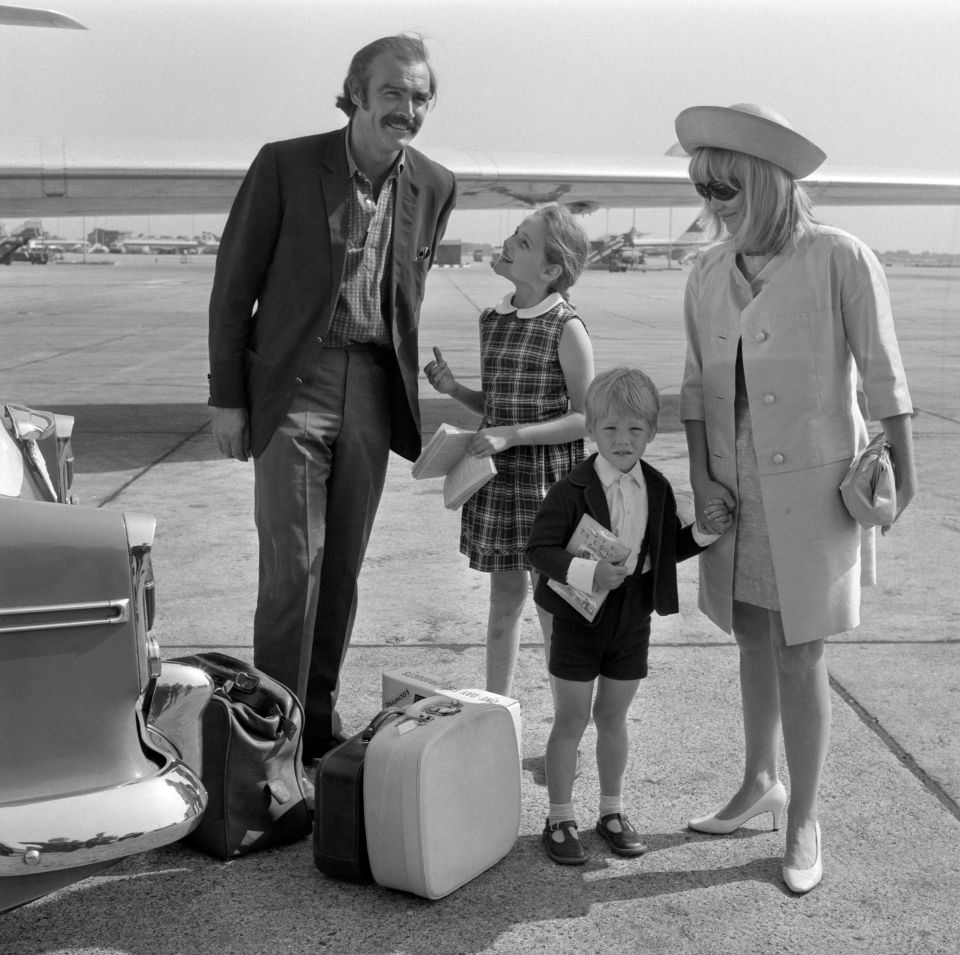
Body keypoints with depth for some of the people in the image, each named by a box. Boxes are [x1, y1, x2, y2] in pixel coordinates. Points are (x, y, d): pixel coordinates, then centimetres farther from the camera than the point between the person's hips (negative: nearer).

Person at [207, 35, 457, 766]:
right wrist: (227, 396, -4)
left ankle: (320, 720, 24)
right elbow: (234, 285, -3)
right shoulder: (286, 165, -6)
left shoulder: (435, 188, 6)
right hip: (293, 383, -4)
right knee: (293, 562, -7)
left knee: (342, 568, 10)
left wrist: (404, 387, 14)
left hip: (373, 392, 4)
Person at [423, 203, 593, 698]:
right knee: (504, 598, 14)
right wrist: (453, 388, -2)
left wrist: (511, 435, -19)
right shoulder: (492, 319, 7)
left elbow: (586, 418, -12)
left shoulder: (567, 329, -12)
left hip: (548, 478, -5)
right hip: (497, 477, 6)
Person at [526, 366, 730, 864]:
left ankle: (611, 811, 32)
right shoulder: (572, 490, -17)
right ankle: (560, 819, 19)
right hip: (579, 618, -4)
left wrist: (705, 530, -3)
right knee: (570, 720, 6)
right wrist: (585, 573, -30)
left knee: (612, 717, 17)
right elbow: (538, 548, -18)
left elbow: (668, 548, 12)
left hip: (633, 618, 4)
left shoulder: (657, 488, 1)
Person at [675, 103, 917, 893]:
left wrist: (902, 471, -4)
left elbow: (882, 373, -7)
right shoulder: (708, 274, 3)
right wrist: (699, 475, -1)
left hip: (813, 486, -5)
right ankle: (761, 782, 36)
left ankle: (804, 820, 17)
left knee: (799, 654, 0)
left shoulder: (840, 260, -12)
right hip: (736, 488, 5)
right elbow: (697, 383, 7)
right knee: (753, 640, 17)